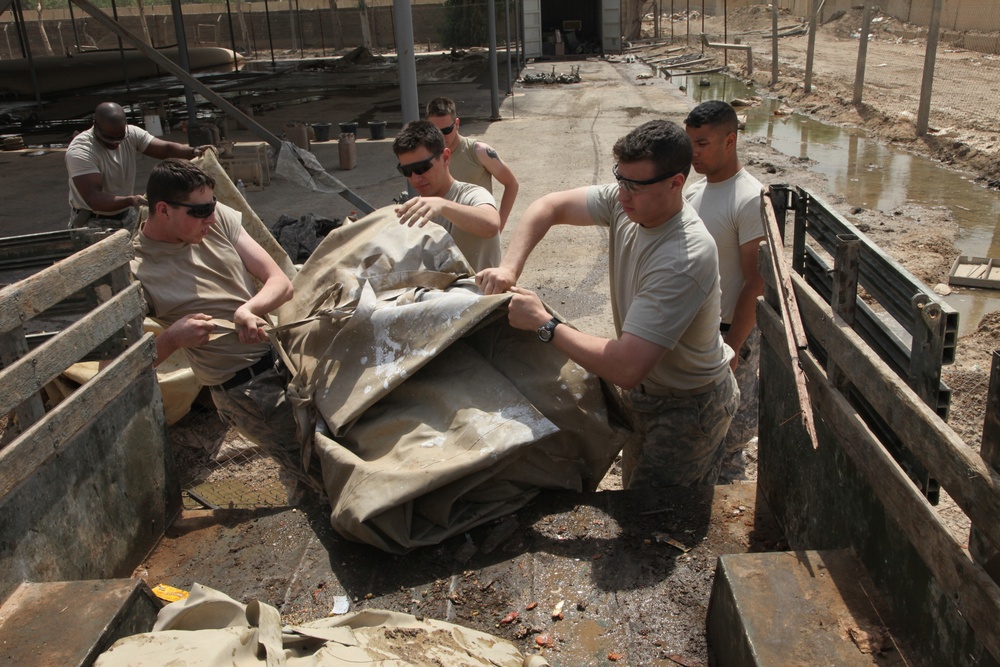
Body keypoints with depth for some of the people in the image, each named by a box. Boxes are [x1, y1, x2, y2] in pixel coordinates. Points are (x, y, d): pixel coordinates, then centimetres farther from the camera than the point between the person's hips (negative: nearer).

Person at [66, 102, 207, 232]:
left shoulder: (131, 134, -7)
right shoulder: (79, 151, -23)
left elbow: (166, 149, -14)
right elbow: (93, 198, -31)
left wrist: (193, 151, -36)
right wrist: (130, 200, -46)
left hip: (127, 216, 5)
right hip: (92, 223, -5)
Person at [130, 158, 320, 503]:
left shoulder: (220, 219, 6)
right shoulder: (134, 270, -7)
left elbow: (281, 282, 4)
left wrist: (248, 309, -16)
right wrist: (171, 339, -23)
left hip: (291, 349, 6)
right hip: (246, 387, -6)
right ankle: (301, 487, 19)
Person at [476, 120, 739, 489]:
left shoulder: (686, 258, -37)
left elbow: (626, 368, -42)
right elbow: (550, 206, -4)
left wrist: (545, 324, -33)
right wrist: (508, 268, -21)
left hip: (689, 406, -8)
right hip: (644, 389, 8)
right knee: (634, 483, 25)